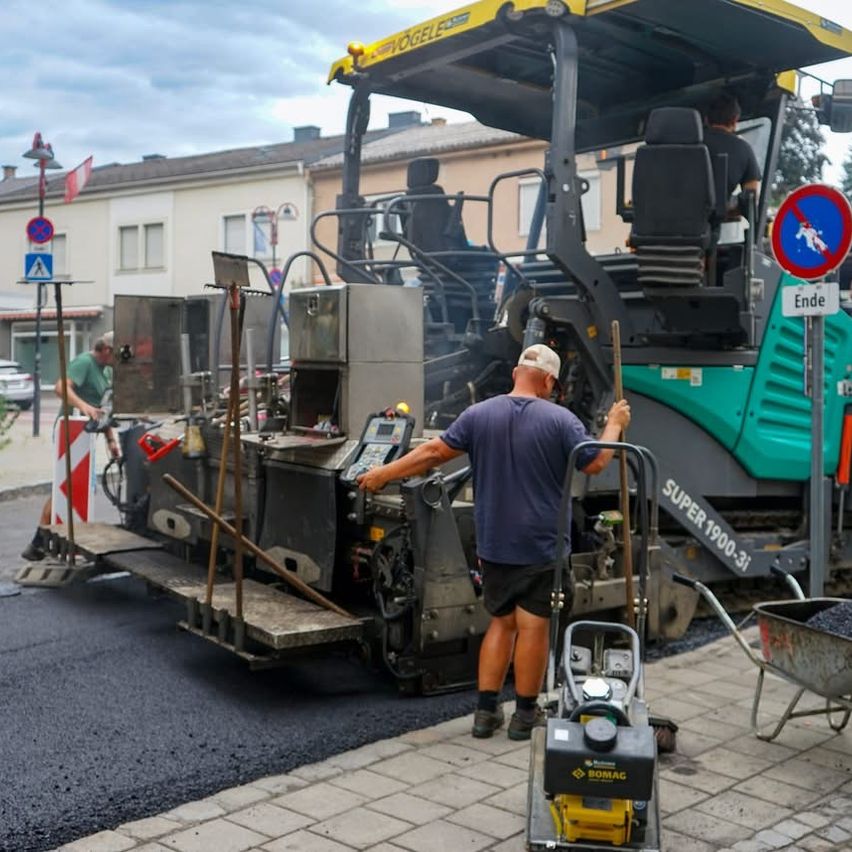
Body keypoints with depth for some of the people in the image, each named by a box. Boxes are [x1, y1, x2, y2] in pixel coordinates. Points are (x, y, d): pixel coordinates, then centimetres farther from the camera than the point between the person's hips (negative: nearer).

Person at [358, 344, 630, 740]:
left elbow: (434, 452, 1)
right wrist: (615, 424, 15)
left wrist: (382, 474, 11)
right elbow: (595, 464, -1)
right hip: (542, 546, -4)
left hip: (494, 545, 4)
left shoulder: (478, 414, -1)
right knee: (532, 626, 4)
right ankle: (525, 713, 14)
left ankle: (486, 711, 16)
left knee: (501, 622, 15)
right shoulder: (560, 420, -10)